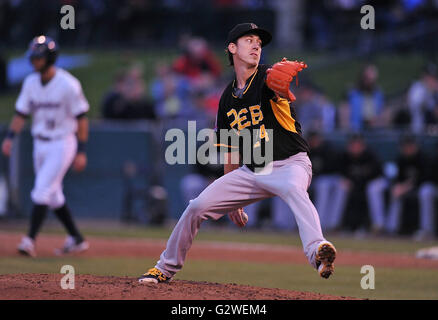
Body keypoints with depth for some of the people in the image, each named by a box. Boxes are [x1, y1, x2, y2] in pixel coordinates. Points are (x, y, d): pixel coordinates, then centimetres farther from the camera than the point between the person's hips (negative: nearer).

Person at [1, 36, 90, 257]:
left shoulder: (68, 85, -14)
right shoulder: (30, 83, 5)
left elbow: (81, 118, -11)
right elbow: (21, 113, 8)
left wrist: (81, 151, -15)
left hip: (62, 144, -7)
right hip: (40, 145, 7)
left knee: (42, 190, -16)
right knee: (53, 196, 11)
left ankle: (30, 239, -19)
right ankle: (76, 239, 22)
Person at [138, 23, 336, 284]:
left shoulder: (267, 78, -8)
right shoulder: (228, 98, 8)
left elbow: (282, 91, -37)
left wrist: (283, 85, -62)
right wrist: (233, 198, 19)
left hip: (289, 165, -5)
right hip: (251, 171, 5)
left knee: (294, 189, -39)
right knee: (198, 207, -2)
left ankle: (317, 250, -61)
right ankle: (166, 268, 17)